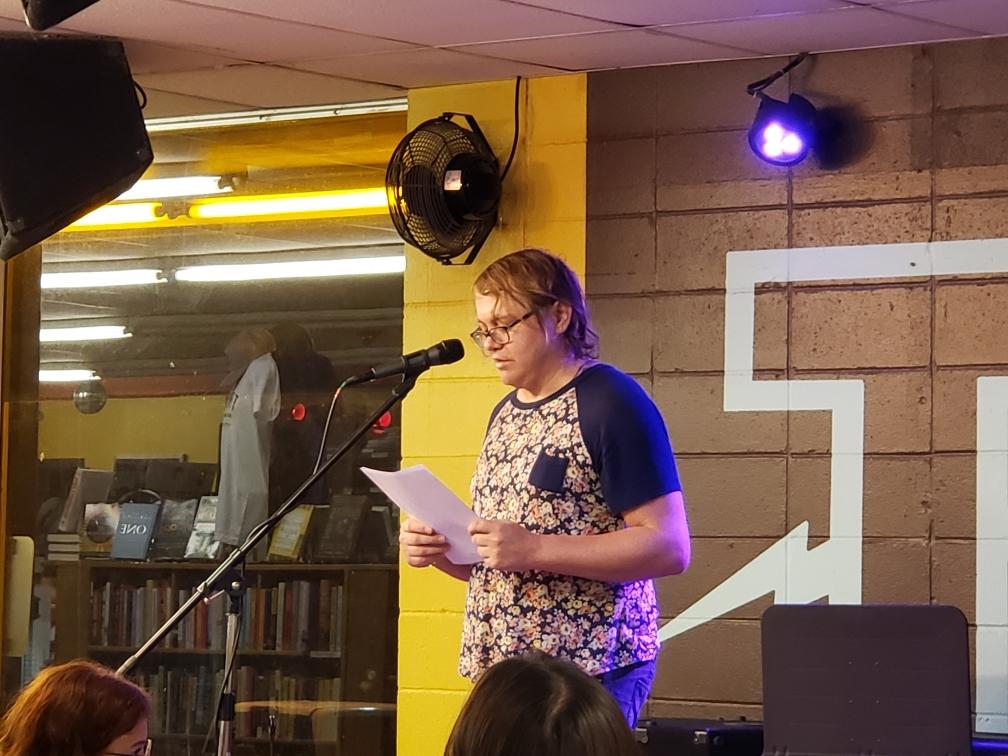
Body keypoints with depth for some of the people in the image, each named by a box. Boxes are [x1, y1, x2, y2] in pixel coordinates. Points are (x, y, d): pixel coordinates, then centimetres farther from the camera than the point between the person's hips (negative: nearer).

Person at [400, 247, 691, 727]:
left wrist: (533, 550, -21)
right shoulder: (505, 414, 17)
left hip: (587, 669, -7)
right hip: (499, 666, 7)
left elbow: (668, 547, -16)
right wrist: (438, 549, 2)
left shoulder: (611, 402, -9)